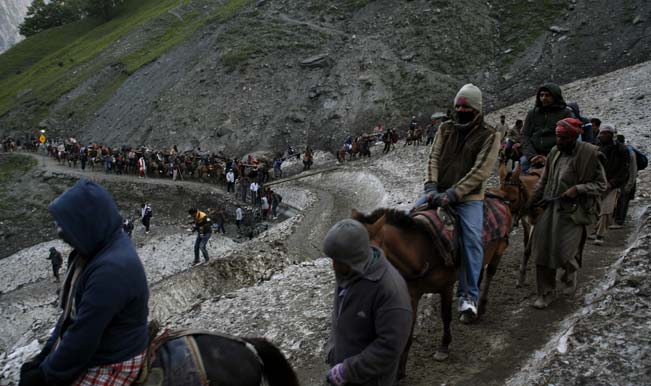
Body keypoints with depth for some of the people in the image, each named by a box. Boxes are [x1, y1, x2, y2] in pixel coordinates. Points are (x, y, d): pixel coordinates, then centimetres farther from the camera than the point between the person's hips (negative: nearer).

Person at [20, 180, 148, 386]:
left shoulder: (112, 268, -30)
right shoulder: (100, 249, 2)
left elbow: (83, 335, -25)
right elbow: (72, 309, 11)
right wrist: (48, 352, 7)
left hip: (114, 364, -9)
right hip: (91, 352, 9)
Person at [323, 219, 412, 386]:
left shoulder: (390, 289, -31)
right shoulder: (346, 271, -6)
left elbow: (389, 347, -28)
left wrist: (347, 371, -25)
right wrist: (332, 350, 2)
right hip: (342, 363, 7)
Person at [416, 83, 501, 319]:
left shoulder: (489, 136, -4)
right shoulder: (446, 129, 10)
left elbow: (480, 171, -14)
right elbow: (434, 158, 2)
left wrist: (453, 194, -23)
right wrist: (432, 188, -15)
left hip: (468, 197, -4)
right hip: (440, 192, 4)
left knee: (472, 239, -19)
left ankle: (468, 295, -10)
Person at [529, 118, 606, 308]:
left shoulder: (589, 155, -9)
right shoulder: (554, 152, 8)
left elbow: (601, 185, -4)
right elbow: (544, 181, 17)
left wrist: (578, 189, -18)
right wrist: (531, 202, 10)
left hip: (573, 212, -5)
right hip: (550, 207, 5)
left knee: (565, 254, -8)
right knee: (542, 250, 1)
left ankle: (570, 273, 29)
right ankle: (546, 292, 15)